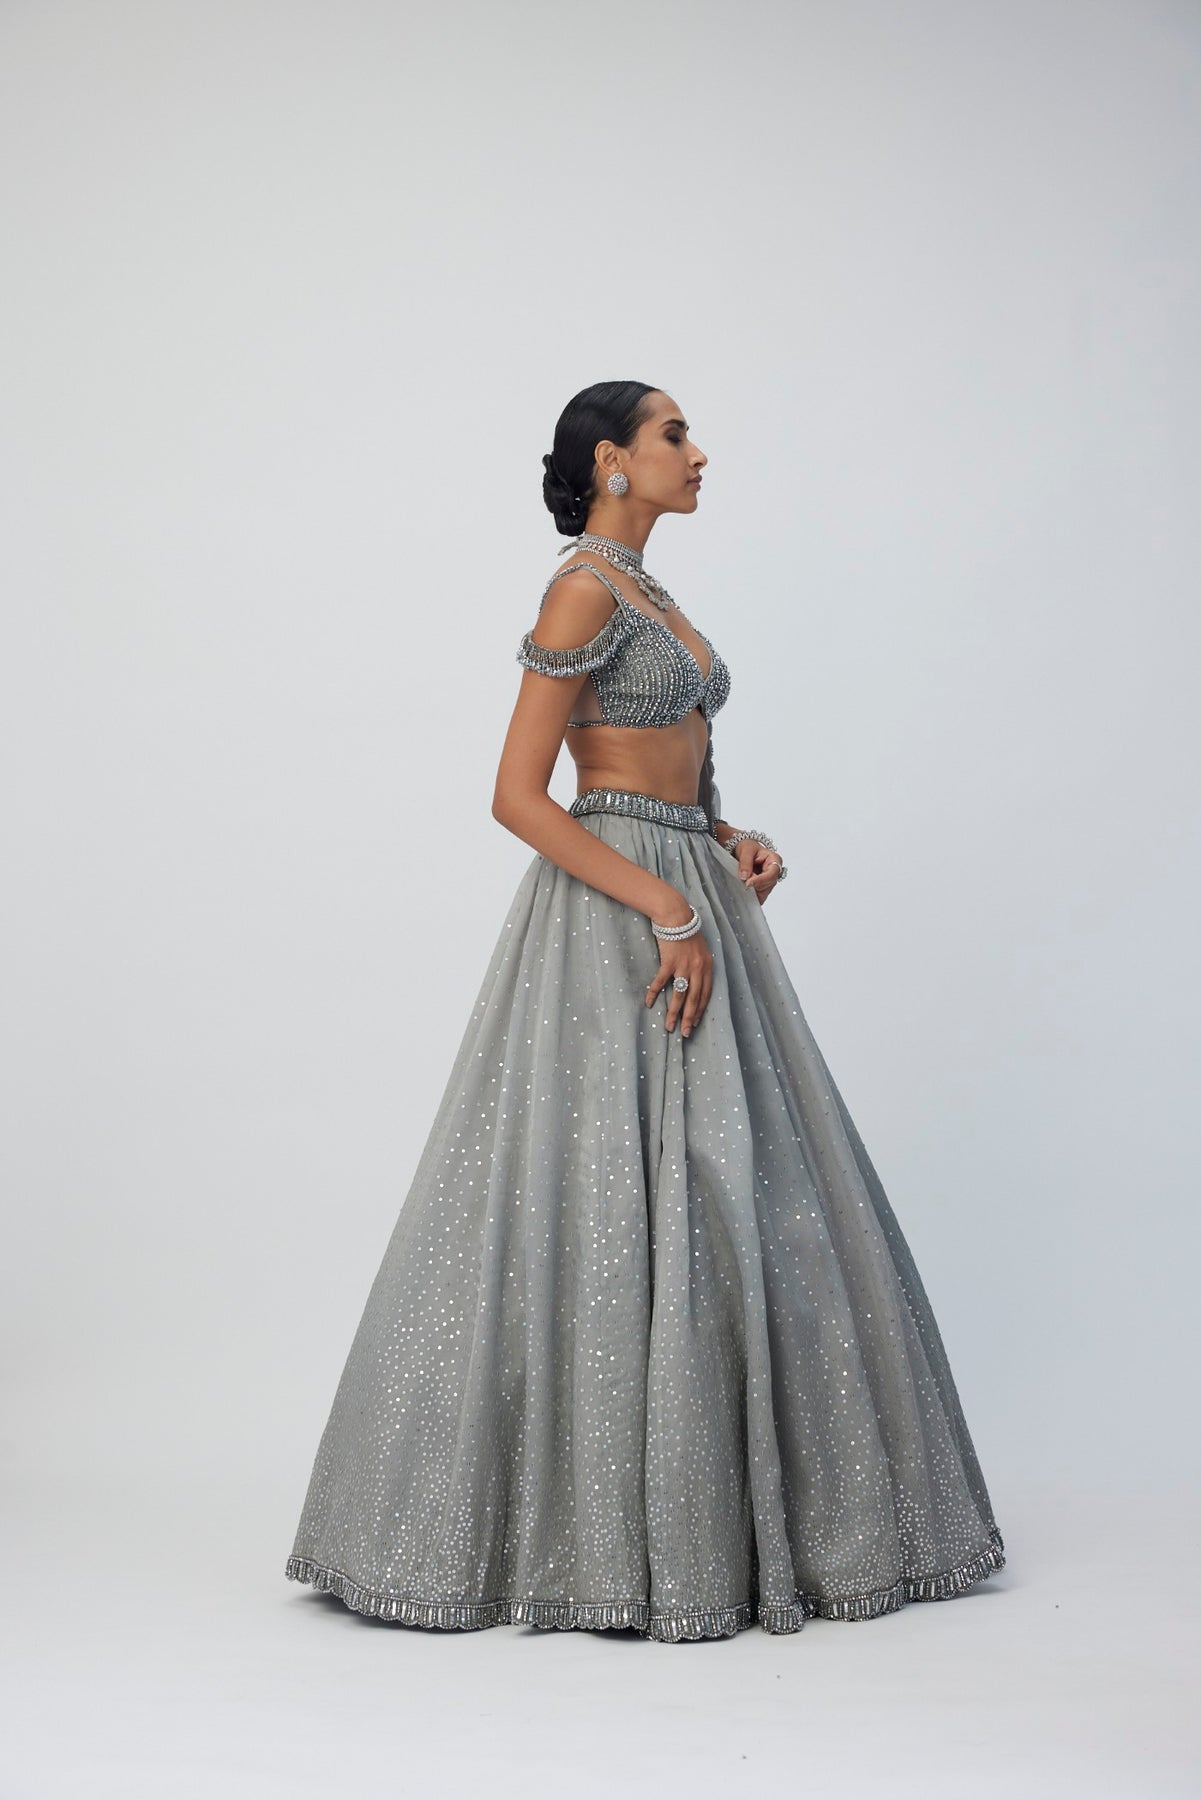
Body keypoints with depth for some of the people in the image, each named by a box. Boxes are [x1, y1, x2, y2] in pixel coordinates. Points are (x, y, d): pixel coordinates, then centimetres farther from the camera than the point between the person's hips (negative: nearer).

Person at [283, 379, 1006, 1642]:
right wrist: (668, 910, -20)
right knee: (611, 1208, -7)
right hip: (615, 914, -10)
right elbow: (518, 796, -17)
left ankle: (705, 1522, 19)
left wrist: (731, 842, 5)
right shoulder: (582, 592, -10)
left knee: (715, 1197, 10)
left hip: (682, 898, 10)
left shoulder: (646, 594, 18)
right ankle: (601, 1539, 2)